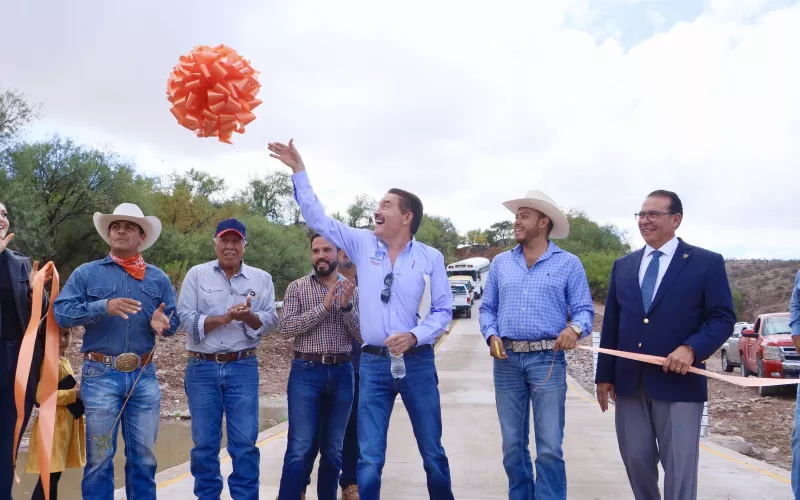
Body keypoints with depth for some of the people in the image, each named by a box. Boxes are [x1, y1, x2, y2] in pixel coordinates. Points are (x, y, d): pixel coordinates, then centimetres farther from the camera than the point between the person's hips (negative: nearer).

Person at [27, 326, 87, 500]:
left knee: (54, 475, 14)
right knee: (48, 477, -10)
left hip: (65, 425, 10)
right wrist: (75, 394, -21)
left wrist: (78, 391, 9)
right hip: (54, 425, -10)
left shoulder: (64, 362, 14)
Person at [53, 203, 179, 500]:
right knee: (99, 456, 4)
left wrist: (161, 323, -16)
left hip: (144, 375, 2)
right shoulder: (86, 273, 5)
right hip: (101, 375, -2)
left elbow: (174, 321, 8)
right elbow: (61, 312, -7)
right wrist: (103, 307, -21)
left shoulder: (158, 278, 12)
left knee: (143, 455, 9)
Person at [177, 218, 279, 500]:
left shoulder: (262, 279, 8)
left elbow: (270, 321, 0)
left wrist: (249, 317, -20)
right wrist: (223, 318, -15)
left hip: (243, 368, 0)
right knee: (204, 443, 7)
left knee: (245, 443, -1)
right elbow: (185, 318, -4)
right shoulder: (196, 275, 5)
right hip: (202, 368, 0)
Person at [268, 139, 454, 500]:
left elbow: (443, 310, 1)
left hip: (417, 362, -1)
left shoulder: (430, 257, -1)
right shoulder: (363, 245, 4)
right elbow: (316, 217, 5)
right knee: (369, 459, 1)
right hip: (373, 363, 1)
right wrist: (299, 170, 2)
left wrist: (414, 336, -15)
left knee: (432, 453, 11)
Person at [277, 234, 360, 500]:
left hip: (341, 373, 3)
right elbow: (286, 329, -10)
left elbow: (362, 335, 2)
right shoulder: (297, 287, 2)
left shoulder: (351, 290, 8)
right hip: (306, 372, -3)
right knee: (299, 448, -7)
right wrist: (324, 306, -17)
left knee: (333, 449, 10)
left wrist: (346, 307, -15)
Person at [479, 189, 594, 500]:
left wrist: (575, 328, -22)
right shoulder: (500, 263, 12)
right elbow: (487, 308, 14)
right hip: (507, 360, 3)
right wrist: (492, 336, -4)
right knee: (513, 446, 10)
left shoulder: (568, 264, 3)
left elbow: (584, 309, 0)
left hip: (548, 359, -3)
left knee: (550, 448, -3)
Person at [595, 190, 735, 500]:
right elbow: (611, 324, 13)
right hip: (629, 382, 4)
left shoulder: (707, 263, -1)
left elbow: (722, 319, -4)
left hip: (678, 382, -4)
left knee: (679, 469, 1)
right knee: (636, 461, 12)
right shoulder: (623, 265, 13)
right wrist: (605, 375, 10)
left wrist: (691, 348, -21)